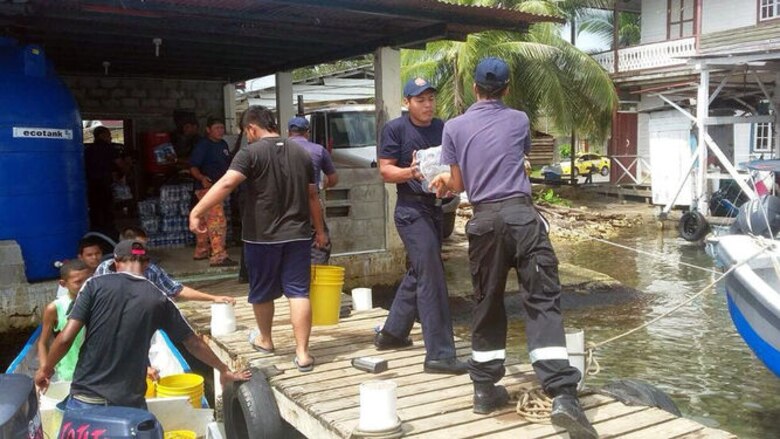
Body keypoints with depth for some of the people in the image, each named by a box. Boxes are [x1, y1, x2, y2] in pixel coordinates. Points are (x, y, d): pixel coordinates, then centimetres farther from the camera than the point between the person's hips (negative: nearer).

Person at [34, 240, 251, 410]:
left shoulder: (96, 285, -2)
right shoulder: (158, 299, 3)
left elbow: (66, 337, -7)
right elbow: (194, 344, 10)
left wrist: (46, 368, 11)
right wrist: (224, 371, 24)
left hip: (87, 397, -1)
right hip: (129, 402, 1)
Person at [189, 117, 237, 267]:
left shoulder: (223, 144, 13)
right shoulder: (203, 145, -11)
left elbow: (227, 165, 23)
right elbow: (193, 167, -16)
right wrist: (202, 178, -32)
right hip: (207, 187, -9)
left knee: (207, 221, 18)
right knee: (218, 221, -15)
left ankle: (201, 251, 30)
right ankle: (218, 256, -15)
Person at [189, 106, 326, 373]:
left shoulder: (251, 153, -9)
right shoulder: (301, 152, 8)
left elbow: (226, 183, -23)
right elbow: (312, 195, 13)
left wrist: (196, 212, -22)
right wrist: (319, 229, 22)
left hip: (262, 236, -3)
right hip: (297, 234, 4)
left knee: (262, 291, 16)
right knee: (298, 292, 2)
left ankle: (265, 340, 36)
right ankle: (302, 353, -2)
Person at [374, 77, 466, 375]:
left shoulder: (443, 128, 10)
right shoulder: (395, 129, -4)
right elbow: (385, 171, -6)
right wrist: (410, 172, -26)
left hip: (437, 208, 7)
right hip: (412, 210, -7)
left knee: (418, 273, 17)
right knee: (431, 277, -12)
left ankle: (392, 333, 34)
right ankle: (439, 355, -9)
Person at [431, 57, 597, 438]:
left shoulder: (454, 127, 7)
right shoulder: (519, 121, 11)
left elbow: (458, 184, 10)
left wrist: (442, 181, 35)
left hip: (484, 219, 1)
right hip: (521, 214, -1)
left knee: (487, 304, 13)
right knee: (543, 301, -4)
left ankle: (485, 389, 22)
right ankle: (563, 395, -14)